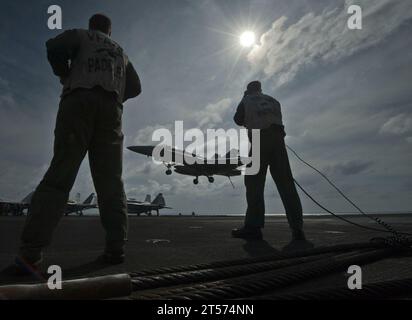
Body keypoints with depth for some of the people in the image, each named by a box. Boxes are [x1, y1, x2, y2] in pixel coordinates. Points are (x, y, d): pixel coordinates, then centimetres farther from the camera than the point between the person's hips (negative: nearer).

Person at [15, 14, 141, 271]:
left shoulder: (81, 35, 22)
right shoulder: (121, 52, 33)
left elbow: (55, 47, 0)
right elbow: (135, 87, 25)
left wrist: (65, 75, 15)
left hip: (79, 101, -2)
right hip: (111, 110, 3)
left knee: (60, 174, -11)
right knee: (110, 181, -1)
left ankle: (32, 250, -20)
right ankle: (116, 248, -9)